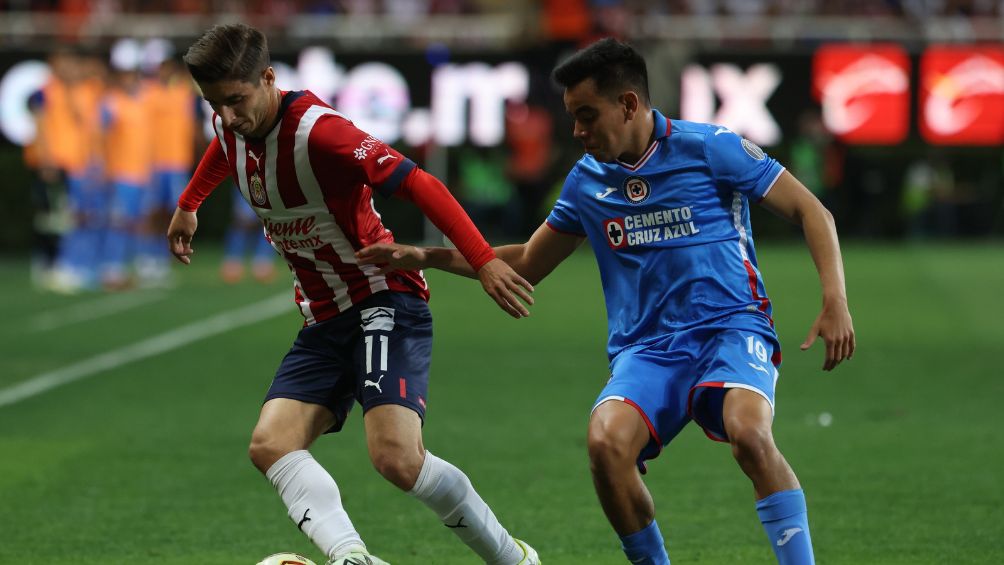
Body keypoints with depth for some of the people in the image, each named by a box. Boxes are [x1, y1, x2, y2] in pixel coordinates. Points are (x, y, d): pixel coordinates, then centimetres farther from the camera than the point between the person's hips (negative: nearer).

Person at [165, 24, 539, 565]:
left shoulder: (317, 132, -23)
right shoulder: (233, 126, 2)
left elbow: (419, 185, -28)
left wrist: (484, 261, -37)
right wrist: (188, 204, 44)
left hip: (385, 302, -8)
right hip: (323, 321, 8)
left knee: (397, 458, -24)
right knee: (270, 445, -15)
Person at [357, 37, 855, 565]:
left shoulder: (709, 148, -2)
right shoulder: (586, 180, 12)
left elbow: (810, 210, 1)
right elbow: (527, 263, 26)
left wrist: (835, 301, -12)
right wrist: (424, 257, 17)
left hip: (730, 329, -3)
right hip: (646, 349, 4)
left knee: (749, 433, -35)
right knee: (607, 442, -28)